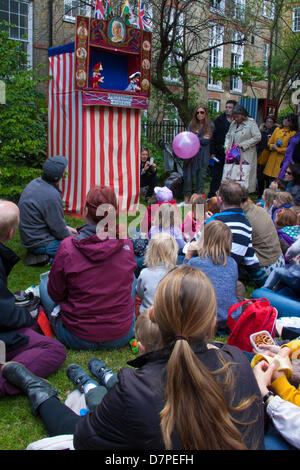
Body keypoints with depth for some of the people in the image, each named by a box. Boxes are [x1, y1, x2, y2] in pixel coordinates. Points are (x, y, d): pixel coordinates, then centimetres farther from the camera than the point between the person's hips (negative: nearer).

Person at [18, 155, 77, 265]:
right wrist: (73, 237, -1)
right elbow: (59, 231, -19)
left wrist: (66, 227, 13)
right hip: (40, 244, -10)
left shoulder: (36, 182, 2)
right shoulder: (51, 195, -28)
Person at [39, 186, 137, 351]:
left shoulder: (68, 247, -19)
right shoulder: (126, 244, -10)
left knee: (44, 283, 21)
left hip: (77, 339, -2)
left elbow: (55, 294, -6)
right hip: (122, 336, 2)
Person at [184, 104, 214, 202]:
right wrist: (201, 137, -11)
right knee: (189, 174, -1)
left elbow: (206, 141, -7)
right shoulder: (192, 124, 7)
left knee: (201, 175, 2)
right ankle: (187, 196, 8)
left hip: (203, 155, -1)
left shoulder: (210, 126, 1)